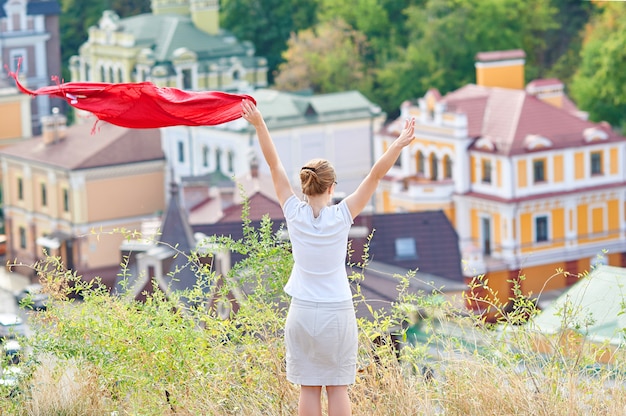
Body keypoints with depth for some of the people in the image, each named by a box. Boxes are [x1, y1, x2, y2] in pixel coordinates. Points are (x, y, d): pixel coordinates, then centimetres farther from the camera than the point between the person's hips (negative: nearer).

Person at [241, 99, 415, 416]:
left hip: (302, 312, 1)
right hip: (338, 312, -1)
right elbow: (375, 176, -9)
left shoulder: (295, 213, -5)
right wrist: (399, 145, -10)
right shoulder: (341, 216, -8)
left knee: (309, 389, 4)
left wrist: (259, 124, 1)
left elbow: (274, 164, -2)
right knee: (337, 387, 4)